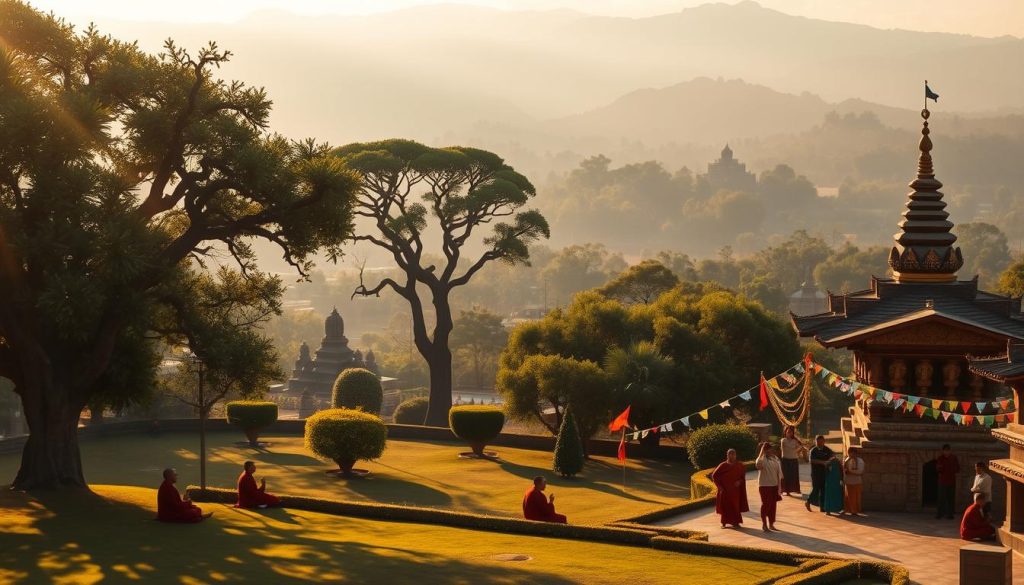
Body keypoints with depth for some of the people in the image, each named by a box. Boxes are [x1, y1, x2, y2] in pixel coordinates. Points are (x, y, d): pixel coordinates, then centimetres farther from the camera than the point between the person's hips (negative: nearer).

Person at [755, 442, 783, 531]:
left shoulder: (775, 459, 6)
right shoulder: (762, 459, -11)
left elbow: (779, 473, 10)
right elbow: (758, 464, -36)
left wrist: (779, 486, 8)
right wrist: (762, 452, -33)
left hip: (774, 485, 6)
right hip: (764, 485, -6)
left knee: (773, 505, 10)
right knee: (765, 504, -2)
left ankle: (771, 524, 21)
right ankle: (764, 524, 8)